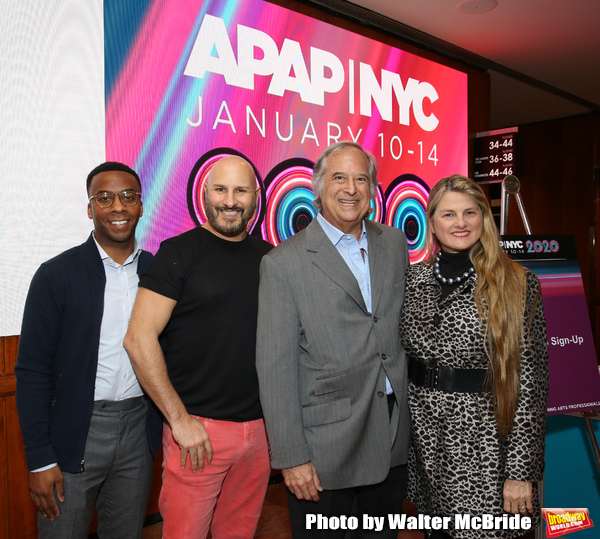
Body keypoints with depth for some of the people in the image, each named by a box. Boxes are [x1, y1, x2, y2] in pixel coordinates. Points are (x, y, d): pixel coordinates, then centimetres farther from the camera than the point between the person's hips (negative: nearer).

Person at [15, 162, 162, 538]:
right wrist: (40, 459, -9)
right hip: (76, 432, -3)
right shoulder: (57, 275, -8)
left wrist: (168, 423, 5)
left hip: (139, 429, 3)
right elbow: (33, 370, -7)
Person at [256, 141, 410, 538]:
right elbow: (275, 367, -11)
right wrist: (291, 457, -13)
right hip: (325, 448, -4)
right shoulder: (284, 263, -10)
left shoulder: (395, 243, 6)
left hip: (395, 439, 5)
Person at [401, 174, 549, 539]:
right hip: (424, 441, 4)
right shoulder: (414, 279, 3)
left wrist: (521, 471, -11)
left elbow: (529, 380, -10)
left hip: (483, 445, -3)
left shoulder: (517, 284, -8)